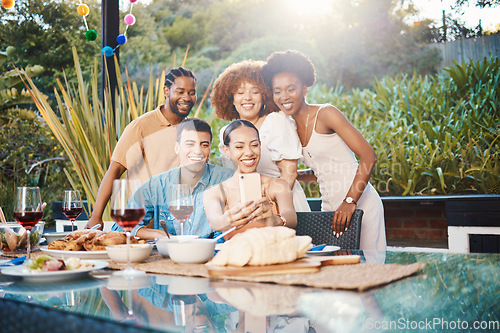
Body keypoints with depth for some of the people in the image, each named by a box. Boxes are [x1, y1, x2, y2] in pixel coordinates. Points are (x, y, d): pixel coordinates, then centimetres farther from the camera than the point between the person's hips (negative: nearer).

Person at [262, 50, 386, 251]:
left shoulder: (326, 114, -10)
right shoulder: (291, 128, 10)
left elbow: (369, 156, -16)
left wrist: (350, 201, -22)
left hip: (359, 204, -6)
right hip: (329, 207, 6)